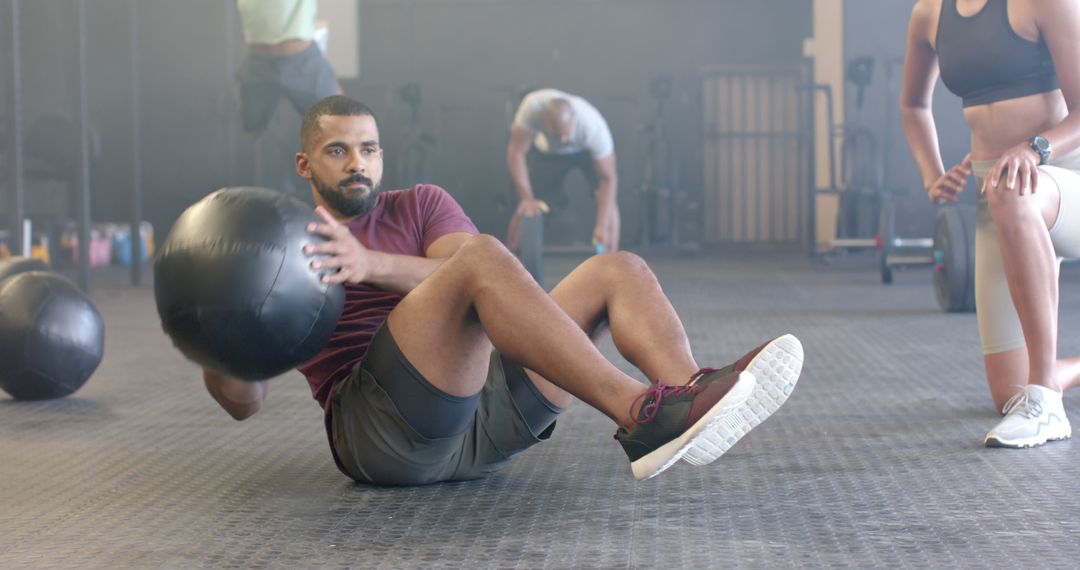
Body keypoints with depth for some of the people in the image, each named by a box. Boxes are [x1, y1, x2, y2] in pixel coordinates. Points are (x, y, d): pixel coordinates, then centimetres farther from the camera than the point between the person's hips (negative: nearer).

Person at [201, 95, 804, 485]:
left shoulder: (421, 206, 21)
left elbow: (478, 286, -3)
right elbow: (244, 401, 7)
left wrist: (372, 265, -20)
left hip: (487, 416, 5)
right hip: (383, 426, -5)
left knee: (621, 269, -4)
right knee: (484, 254, -27)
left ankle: (688, 394, -36)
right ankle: (641, 416, -43)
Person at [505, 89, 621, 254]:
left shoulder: (594, 126, -41)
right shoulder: (532, 107, -41)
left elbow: (608, 178, -33)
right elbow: (516, 152, -30)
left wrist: (602, 226, -38)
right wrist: (527, 198, -34)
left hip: (586, 149, -1)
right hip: (546, 150, 1)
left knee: (607, 198, -21)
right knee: (526, 209, -9)